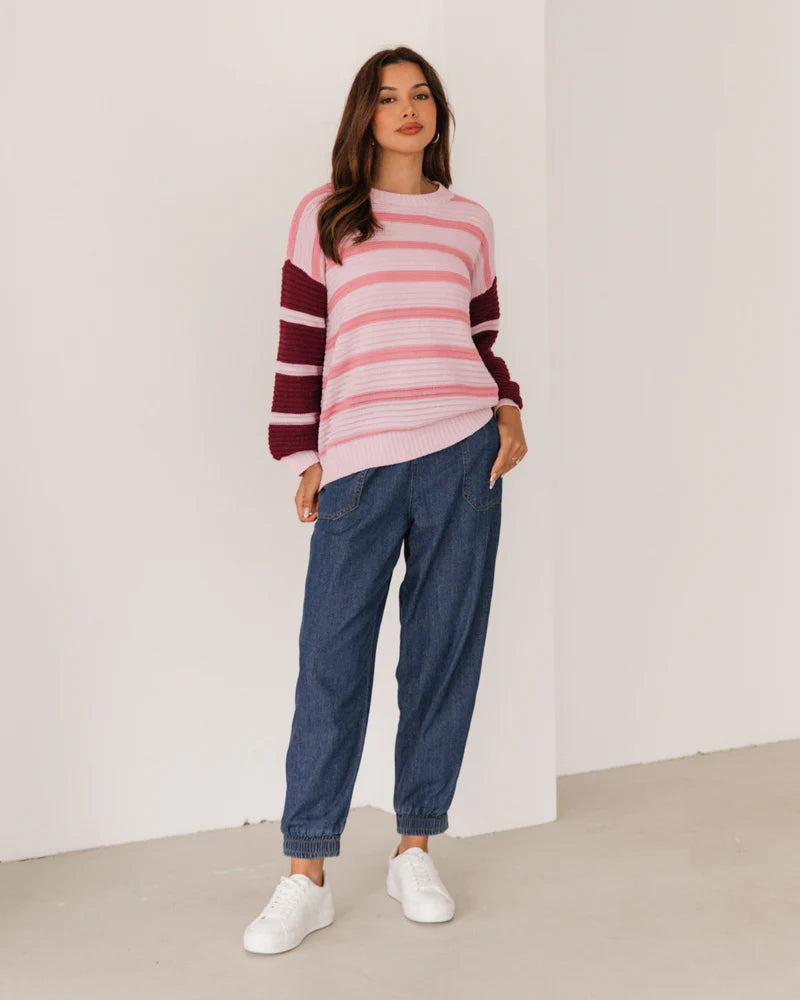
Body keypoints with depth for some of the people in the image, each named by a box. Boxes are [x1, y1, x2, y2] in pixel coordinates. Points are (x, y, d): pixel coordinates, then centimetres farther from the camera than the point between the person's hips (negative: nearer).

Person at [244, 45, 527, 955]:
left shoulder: (470, 223, 15)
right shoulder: (323, 215, 8)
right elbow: (299, 343, 6)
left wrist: (508, 411, 3)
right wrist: (302, 457, 1)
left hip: (464, 454, 2)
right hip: (356, 461, -2)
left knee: (443, 650, 4)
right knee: (332, 659, -5)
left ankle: (415, 850, 16)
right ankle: (305, 877, 2)